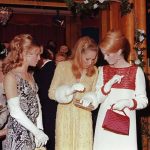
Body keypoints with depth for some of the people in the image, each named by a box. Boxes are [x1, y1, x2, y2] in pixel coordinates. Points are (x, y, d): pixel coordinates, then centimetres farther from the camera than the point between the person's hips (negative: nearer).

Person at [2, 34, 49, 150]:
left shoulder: (30, 75, 12)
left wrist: (40, 129, -4)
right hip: (19, 133, -7)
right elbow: (15, 111, -18)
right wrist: (37, 131, -16)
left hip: (33, 130, 7)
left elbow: (36, 103, 7)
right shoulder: (11, 76, -13)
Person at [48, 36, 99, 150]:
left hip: (84, 117, 2)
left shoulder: (94, 70, 2)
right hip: (65, 116, -1)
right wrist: (70, 89, -21)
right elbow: (51, 93, -5)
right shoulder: (63, 66, -6)